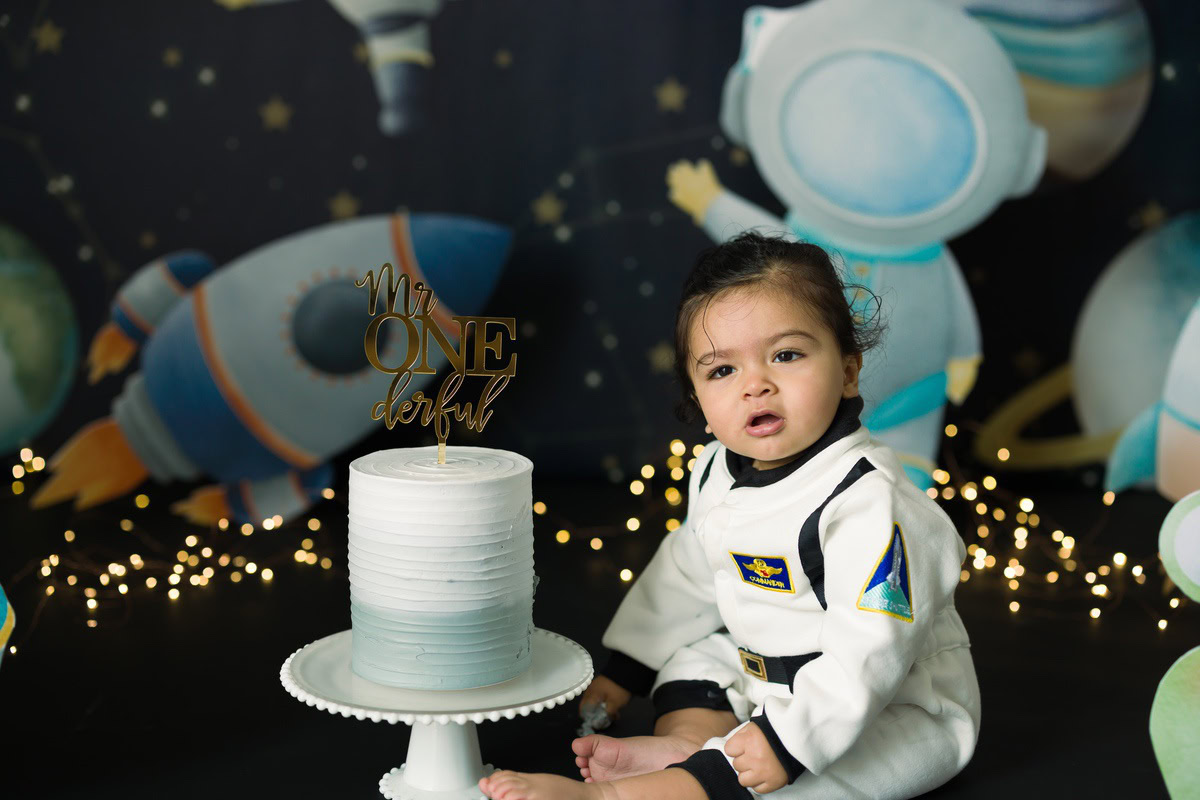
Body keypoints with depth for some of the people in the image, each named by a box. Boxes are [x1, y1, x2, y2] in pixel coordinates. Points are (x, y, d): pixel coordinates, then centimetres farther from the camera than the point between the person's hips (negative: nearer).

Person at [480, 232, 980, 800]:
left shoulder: (867, 500, -29)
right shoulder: (717, 473, 0)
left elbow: (869, 649, -34)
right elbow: (686, 575, 15)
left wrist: (789, 737, -37)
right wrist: (625, 668, 17)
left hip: (897, 711, -9)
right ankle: (683, 744, -18)